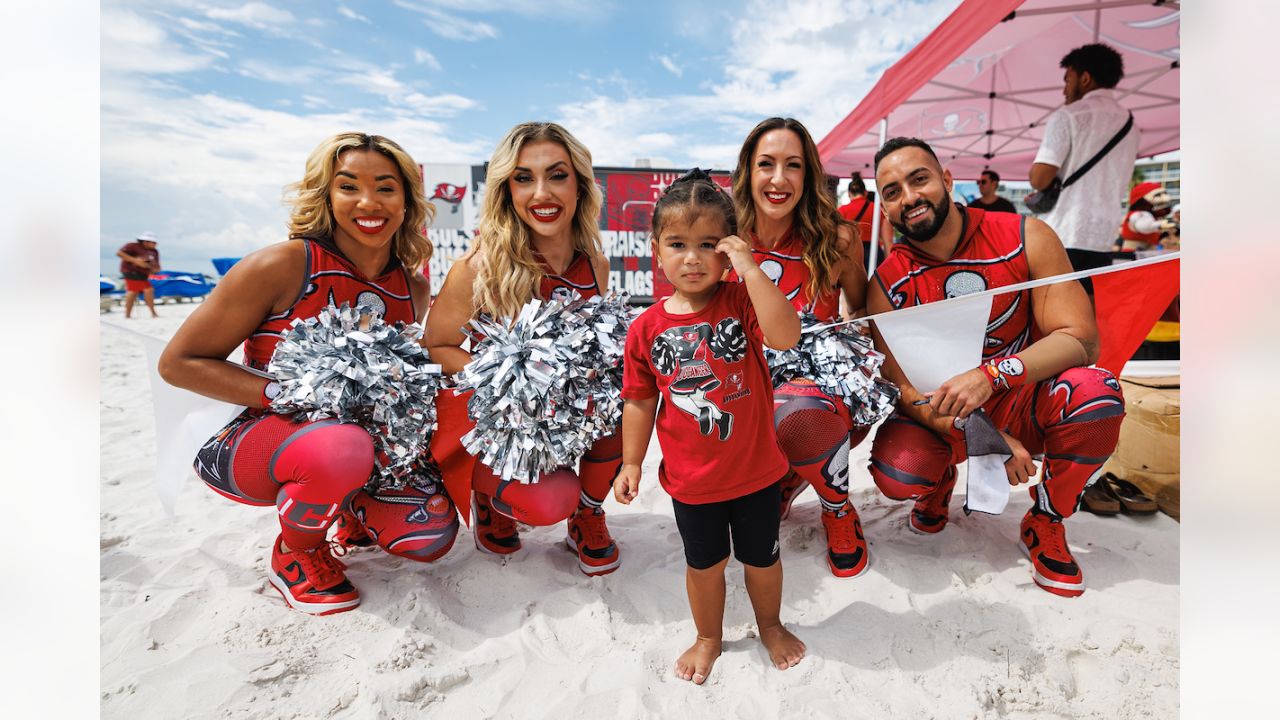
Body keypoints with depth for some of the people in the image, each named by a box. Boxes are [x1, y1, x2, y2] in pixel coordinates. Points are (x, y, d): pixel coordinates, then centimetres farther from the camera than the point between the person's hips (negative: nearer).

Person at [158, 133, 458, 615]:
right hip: (248, 440, -4)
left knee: (432, 533, -16)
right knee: (343, 447, -38)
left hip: (347, 439, 4)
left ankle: (354, 510, 19)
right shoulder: (283, 265, -18)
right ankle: (294, 554, -4)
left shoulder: (415, 287, -1)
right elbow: (178, 362, -12)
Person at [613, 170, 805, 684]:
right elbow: (640, 401, 0)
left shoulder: (741, 302, -13)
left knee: (761, 557, 22)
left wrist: (750, 268, -33)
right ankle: (708, 638, 48)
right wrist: (631, 463, 3)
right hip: (691, 480, 1)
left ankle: (770, 626, 51)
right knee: (704, 564, 21)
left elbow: (785, 336, -34)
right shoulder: (647, 328, -9)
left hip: (756, 471, 0)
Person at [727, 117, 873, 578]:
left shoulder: (836, 241, -10)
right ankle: (784, 479, 19)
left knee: (798, 413, -38)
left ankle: (839, 510, -3)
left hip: (823, 383, -2)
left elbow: (861, 307, 9)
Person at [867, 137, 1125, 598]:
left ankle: (1045, 524, -3)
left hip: (1021, 403, 1)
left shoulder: (1026, 238, -13)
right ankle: (940, 480, 14)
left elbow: (1081, 339, -18)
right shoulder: (888, 284, -11)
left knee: (1094, 392, -31)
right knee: (895, 473, -28)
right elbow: (903, 386, -12)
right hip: (943, 417, 0)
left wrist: (991, 376, -36)